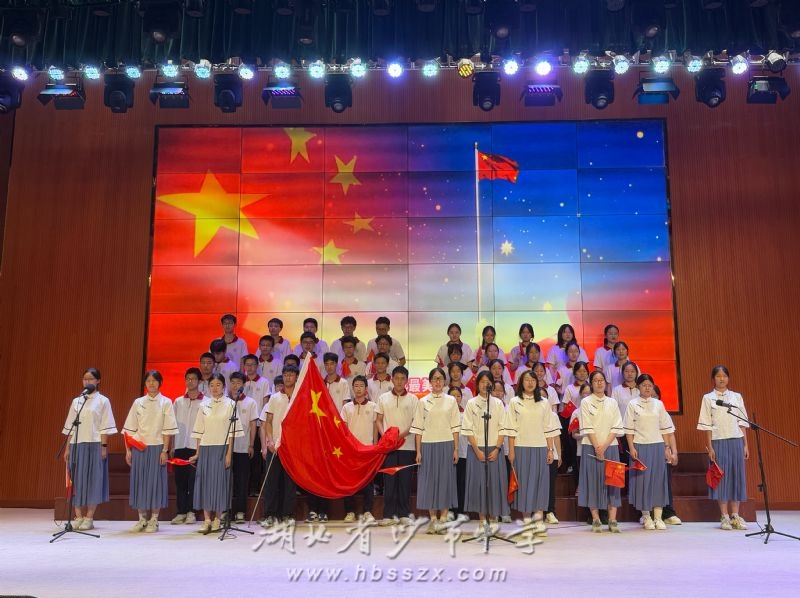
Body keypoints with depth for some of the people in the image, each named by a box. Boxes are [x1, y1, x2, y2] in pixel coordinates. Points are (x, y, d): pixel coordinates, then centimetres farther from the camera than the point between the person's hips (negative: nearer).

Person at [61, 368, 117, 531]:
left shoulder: (103, 401, 1)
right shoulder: (76, 401, 12)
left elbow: (105, 427, -3)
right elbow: (70, 427, 13)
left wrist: (104, 446, -9)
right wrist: (67, 448, 9)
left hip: (94, 445, -4)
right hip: (76, 444, 4)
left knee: (93, 479, -2)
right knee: (76, 480, 4)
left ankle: (89, 518, 3)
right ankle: (79, 517, 11)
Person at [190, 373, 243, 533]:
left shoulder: (230, 404, 0)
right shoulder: (204, 406, 9)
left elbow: (232, 431, -4)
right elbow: (199, 431, 10)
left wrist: (229, 453, -9)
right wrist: (198, 453, 7)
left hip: (222, 448, -3)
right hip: (205, 448, 3)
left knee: (220, 481, -1)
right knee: (205, 482, 2)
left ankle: (217, 520, 9)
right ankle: (207, 520, 10)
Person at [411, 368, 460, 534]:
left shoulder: (451, 401, 6)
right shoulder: (422, 402, 4)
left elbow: (455, 427, 4)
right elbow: (418, 428, 3)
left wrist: (456, 449, -2)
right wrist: (418, 451, -2)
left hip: (446, 445, 0)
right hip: (428, 445, 0)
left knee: (446, 480, 1)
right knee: (429, 480, 3)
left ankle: (443, 520, 8)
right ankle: (433, 519, 14)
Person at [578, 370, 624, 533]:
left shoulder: (612, 402, 9)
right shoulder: (586, 402, 2)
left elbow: (616, 427, 2)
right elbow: (587, 427, -6)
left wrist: (604, 446, -9)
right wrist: (597, 447, -12)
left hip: (610, 447, 2)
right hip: (591, 447, -2)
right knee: (593, 481, -2)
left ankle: (613, 520, 3)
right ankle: (596, 520, 4)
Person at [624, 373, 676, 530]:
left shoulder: (658, 404, 7)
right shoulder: (632, 404, 0)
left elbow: (665, 428, 9)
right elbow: (629, 429, -2)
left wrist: (667, 447, 3)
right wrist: (632, 448, -9)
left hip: (657, 446, 2)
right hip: (640, 446, -2)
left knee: (659, 479, 2)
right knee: (643, 479, -1)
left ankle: (658, 517, 9)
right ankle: (646, 517, 11)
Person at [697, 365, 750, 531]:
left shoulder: (737, 397, 8)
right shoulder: (708, 398, 1)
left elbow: (742, 423, 9)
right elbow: (707, 425, -1)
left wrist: (745, 444, 4)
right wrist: (710, 447, -6)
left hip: (736, 441, 2)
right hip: (718, 442, -2)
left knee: (737, 476, 4)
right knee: (721, 477, 0)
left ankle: (735, 516, 13)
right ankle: (724, 517, 8)